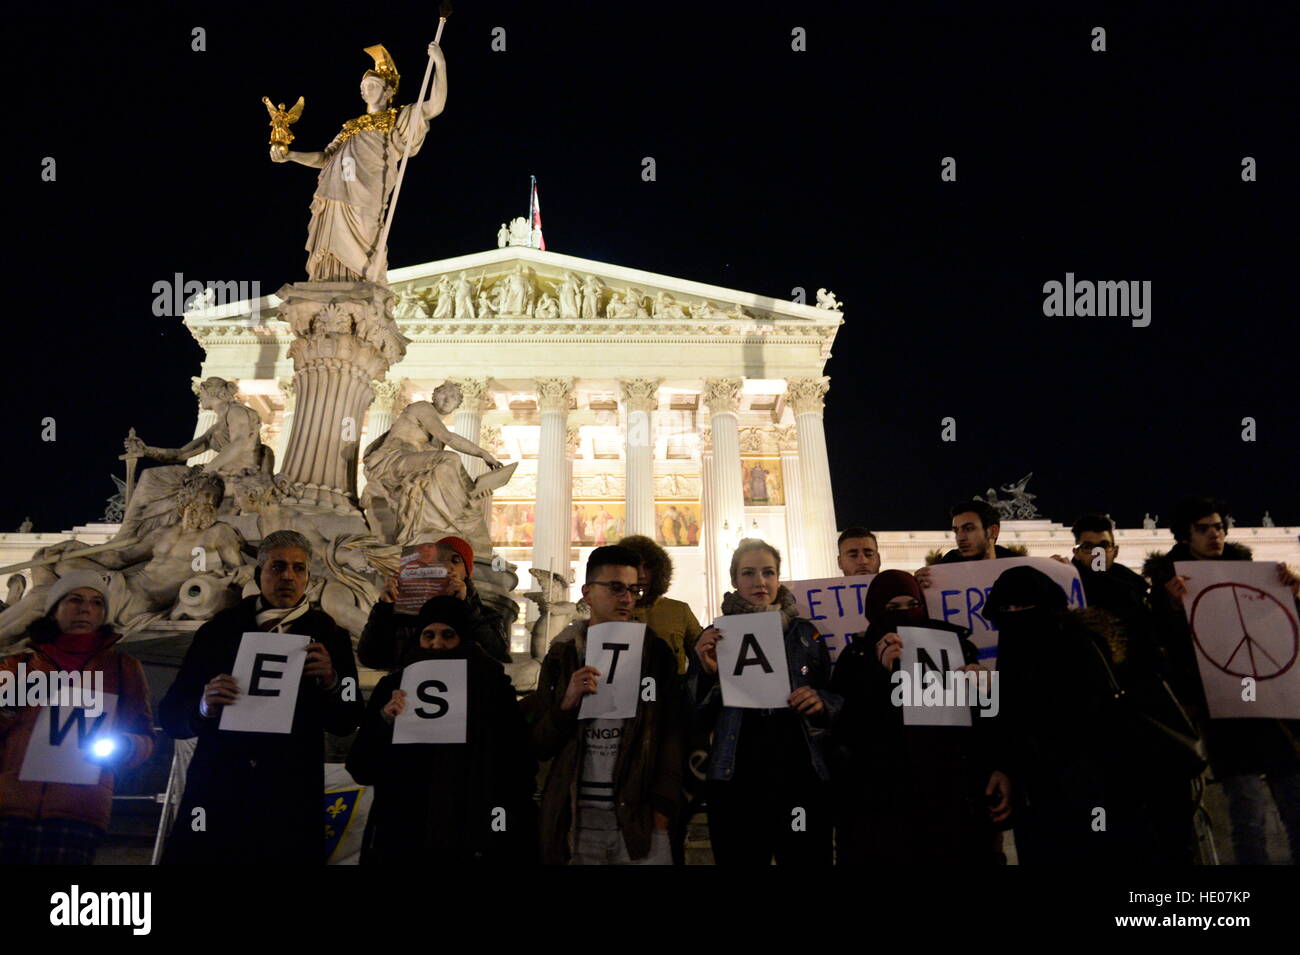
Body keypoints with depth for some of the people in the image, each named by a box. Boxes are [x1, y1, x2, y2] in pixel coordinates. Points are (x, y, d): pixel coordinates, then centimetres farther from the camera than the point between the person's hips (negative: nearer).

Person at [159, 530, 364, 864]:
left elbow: (346, 724, 3)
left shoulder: (327, 636, 7)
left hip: (290, 806, 0)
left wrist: (330, 681, -16)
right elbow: (171, 717, 5)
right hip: (216, 796, 0)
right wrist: (204, 708, -17)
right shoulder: (219, 631, 7)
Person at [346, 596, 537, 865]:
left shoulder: (492, 686, -3)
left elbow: (517, 770, -6)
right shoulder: (394, 686, 2)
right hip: (401, 836, 1)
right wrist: (384, 722, -17)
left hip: (470, 838, -1)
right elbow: (361, 769, -2)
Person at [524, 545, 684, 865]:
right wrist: (568, 704, -11)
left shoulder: (654, 653, 6)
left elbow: (671, 733, 1)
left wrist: (662, 808, -9)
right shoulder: (562, 655, 8)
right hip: (575, 819, 1)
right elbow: (540, 746, 6)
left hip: (639, 817, -1)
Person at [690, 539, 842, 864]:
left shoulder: (806, 633, 9)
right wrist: (707, 671, -13)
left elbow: (838, 701, 14)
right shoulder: (715, 637, 6)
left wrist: (820, 702, -8)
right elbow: (700, 719, 4)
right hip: (736, 784, -1)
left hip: (802, 780, 1)